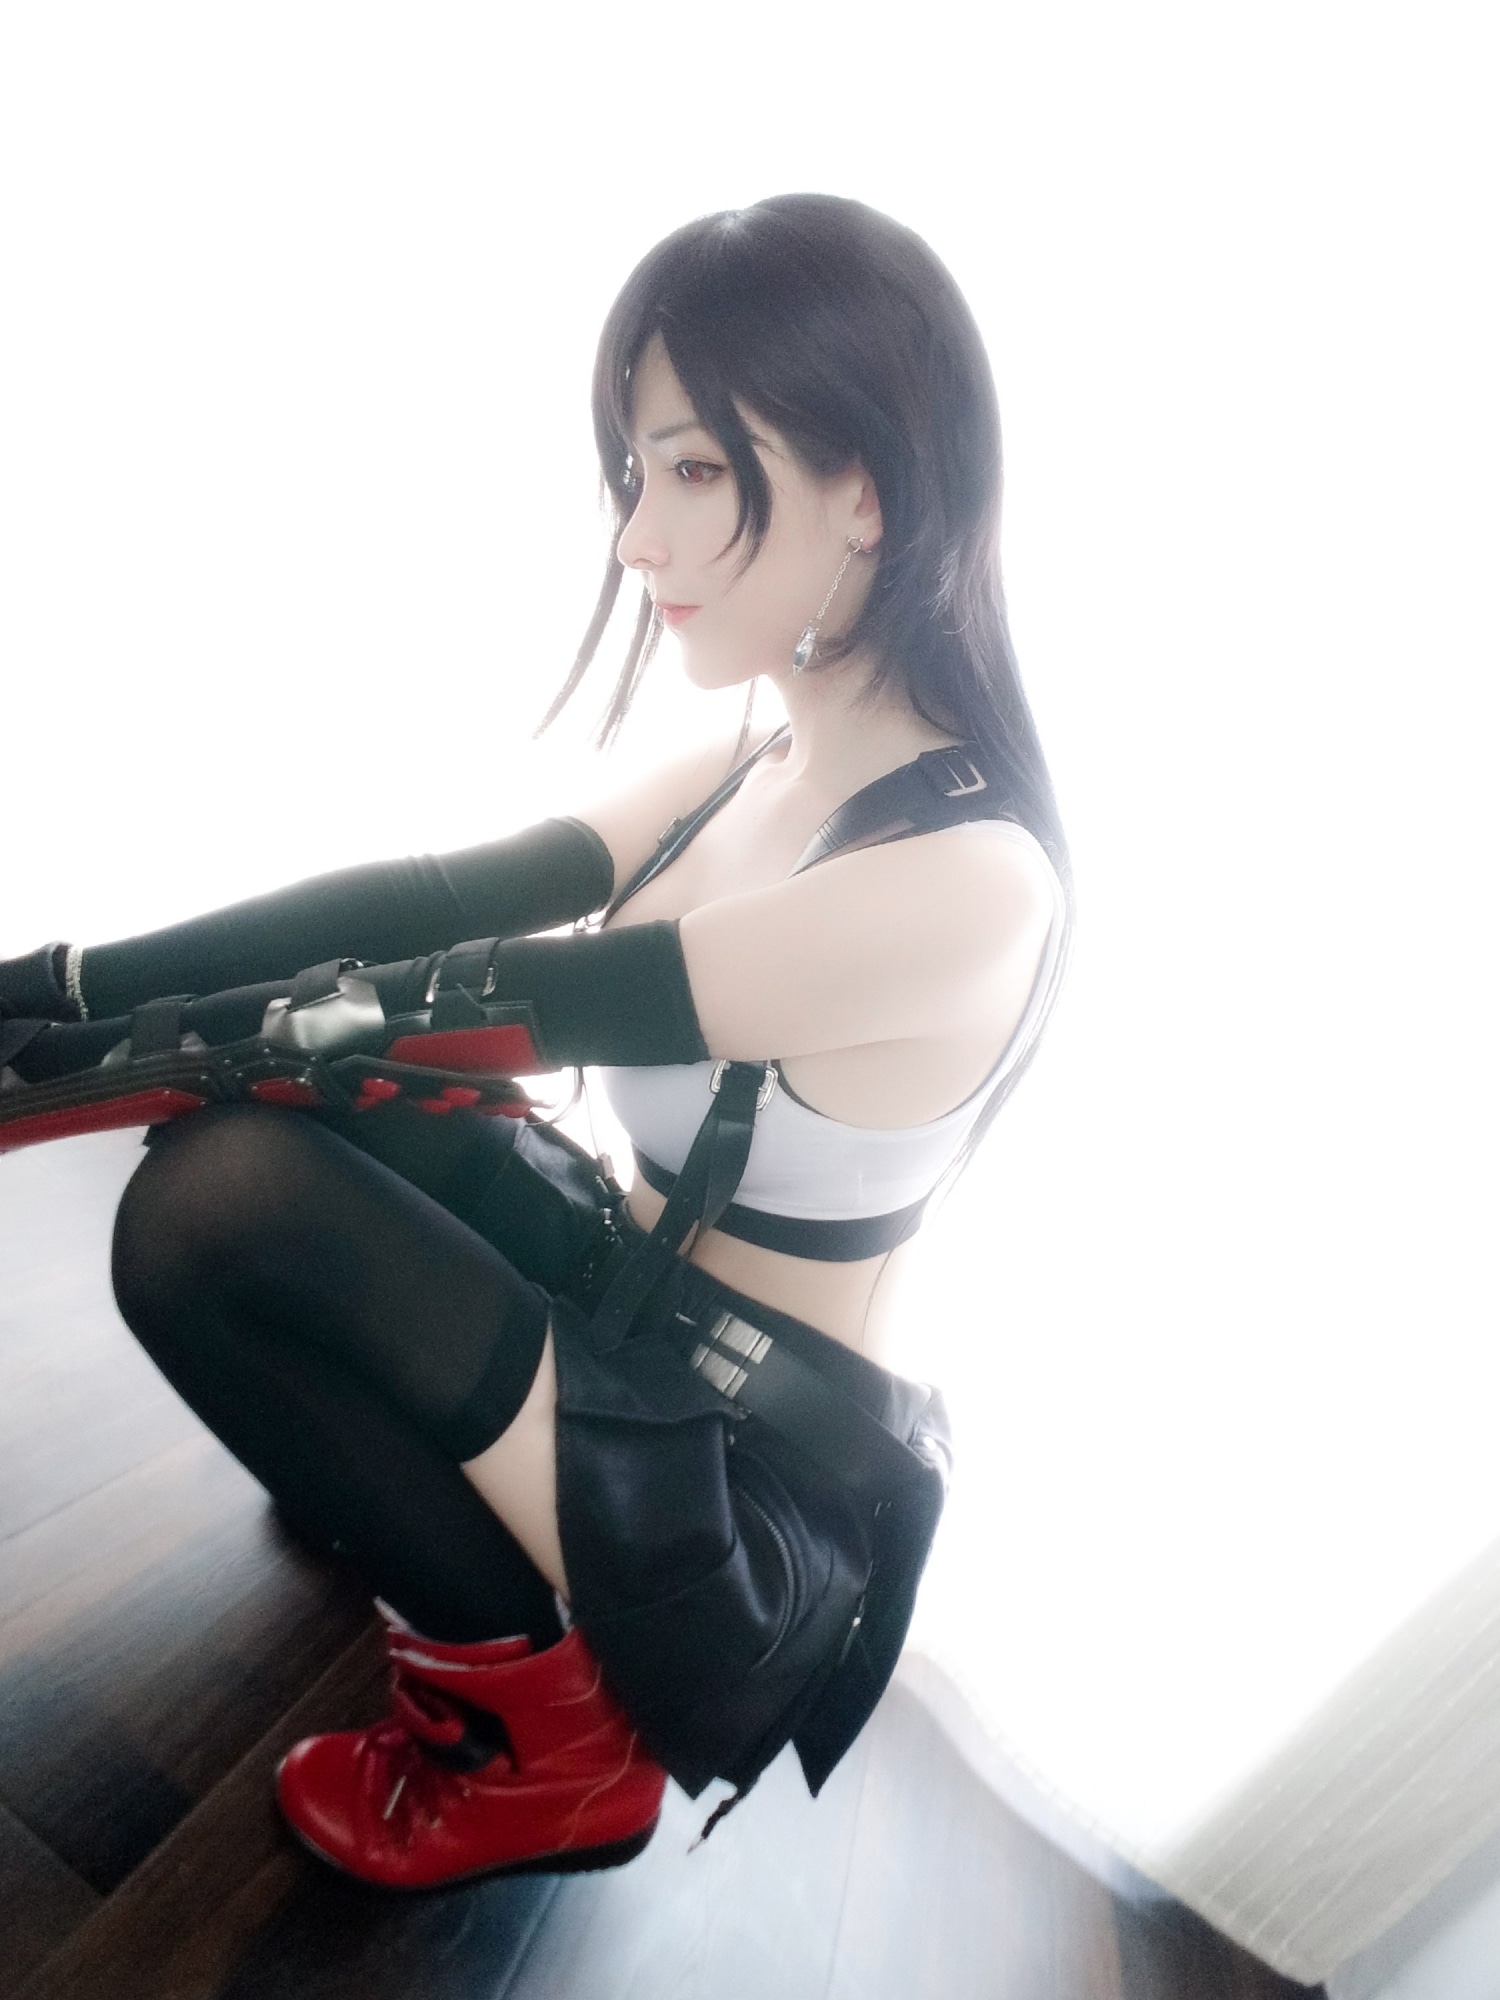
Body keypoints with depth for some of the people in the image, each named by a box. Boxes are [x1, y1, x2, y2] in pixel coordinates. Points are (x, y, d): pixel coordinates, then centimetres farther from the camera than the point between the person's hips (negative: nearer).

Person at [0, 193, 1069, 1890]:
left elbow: (491, 999, -25)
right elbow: (440, 901, -6)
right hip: (635, 1306, 7)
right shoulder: (770, 762, -1)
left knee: (206, 1210, -21)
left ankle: (551, 1731, 0)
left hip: (751, 1483, -6)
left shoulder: (962, 880, -27)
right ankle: (413, 1454, 16)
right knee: (244, 1108, -5)